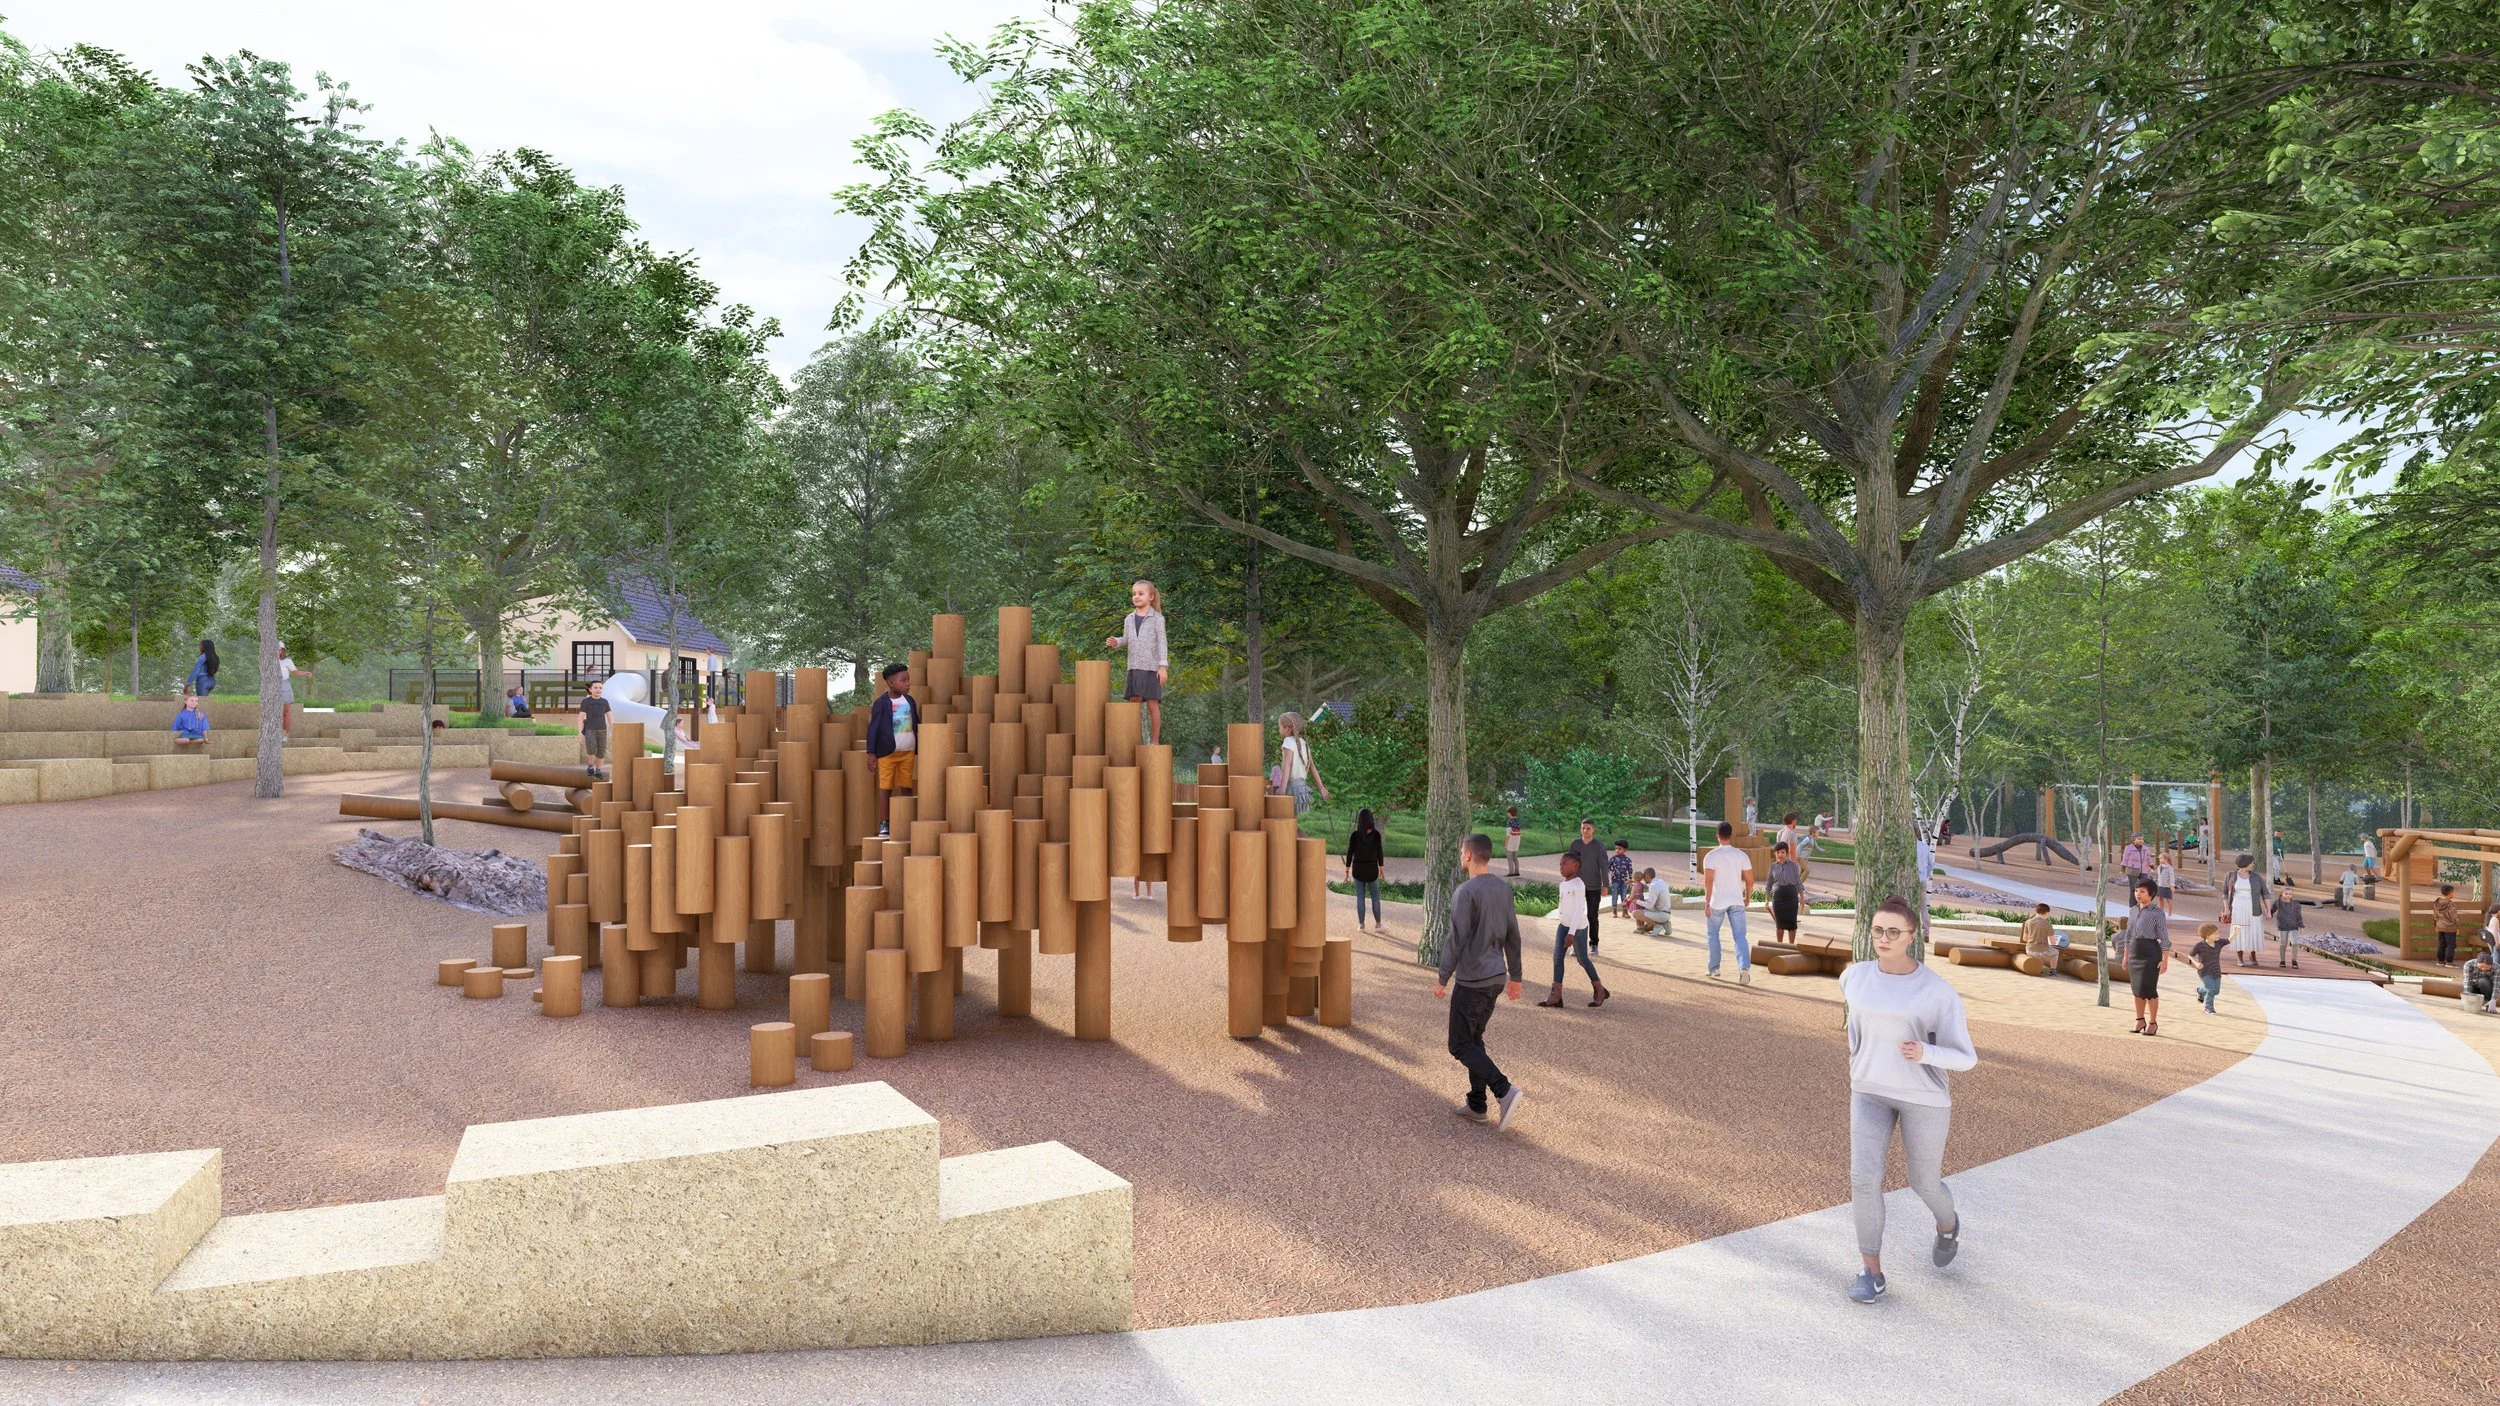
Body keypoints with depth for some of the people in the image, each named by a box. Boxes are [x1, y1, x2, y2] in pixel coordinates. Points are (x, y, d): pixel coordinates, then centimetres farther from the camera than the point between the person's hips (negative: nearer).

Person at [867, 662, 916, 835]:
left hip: (908, 752, 4)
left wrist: (919, 750, 14)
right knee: (885, 788, 0)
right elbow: (873, 728, -6)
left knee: (907, 787, 5)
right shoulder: (881, 703, -6)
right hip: (888, 752, -4)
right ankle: (884, 824, 5)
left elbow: (916, 726, 15)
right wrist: (871, 753, -10)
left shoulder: (910, 701, 8)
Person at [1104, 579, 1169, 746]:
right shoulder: (1129, 619, 12)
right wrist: (1116, 642, -2)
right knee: (1134, 702, 3)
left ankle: (1155, 741, 4)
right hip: (1134, 667, 5)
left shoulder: (1157, 618, -2)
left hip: (1152, 667, -4)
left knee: (1152, 704, -3)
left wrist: (1163, 666, -9)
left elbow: (1162, 642, -4)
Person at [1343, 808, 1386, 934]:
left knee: (1360, 897, 5)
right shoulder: (1376, 834, -8)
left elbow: (1350, 852, -6)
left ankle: (1361, 925, 5)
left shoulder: (1355, 835, -8)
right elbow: (1379, 852, -6)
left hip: (1358, 868, 0)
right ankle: (1378, 924, 11)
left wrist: (1347, 870, 2)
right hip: (1372, 868, 0)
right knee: (1375, 896, 10)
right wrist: (1381, 868, 4)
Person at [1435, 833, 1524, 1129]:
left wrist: (1442, 979, -9)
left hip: (1472, 980, -8)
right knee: (1474, 1038, 17)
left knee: (1461, 1045, -1)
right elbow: (1513, 936, 11)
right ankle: (1477, 1105, 18)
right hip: (1496, 979, 8)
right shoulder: (1503, 889, 6)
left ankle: (1504, 1090, -14)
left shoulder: (1466, 892, -17)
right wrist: (1514, 976, 19)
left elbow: (1456, 940, -18)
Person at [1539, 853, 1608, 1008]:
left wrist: (1571, 933, -25)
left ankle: (1599, 990, 25)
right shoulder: (1563, 884, 8)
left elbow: (1579, 910, -22)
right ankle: (1556, 995, 2)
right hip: (1563, 925, 8)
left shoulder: (1578, 885, -19)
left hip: (1578, 927, -8)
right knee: (1557, 958, 1)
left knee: (1582, 959, 5)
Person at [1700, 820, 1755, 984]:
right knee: (1740, 936, 1)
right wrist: (1747, 898, 20)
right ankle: (1744, 968, -19)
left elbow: (1708, 881, -16)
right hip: (1736, 901, 2)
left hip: (1717, 902, -2)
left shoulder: (1711, 856, -8)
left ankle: (1714, 969, 20)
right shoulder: (1742, 855, 2)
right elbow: (1750, 881, 4)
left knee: (1713, 934, 17)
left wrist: (1707, 903, -14)